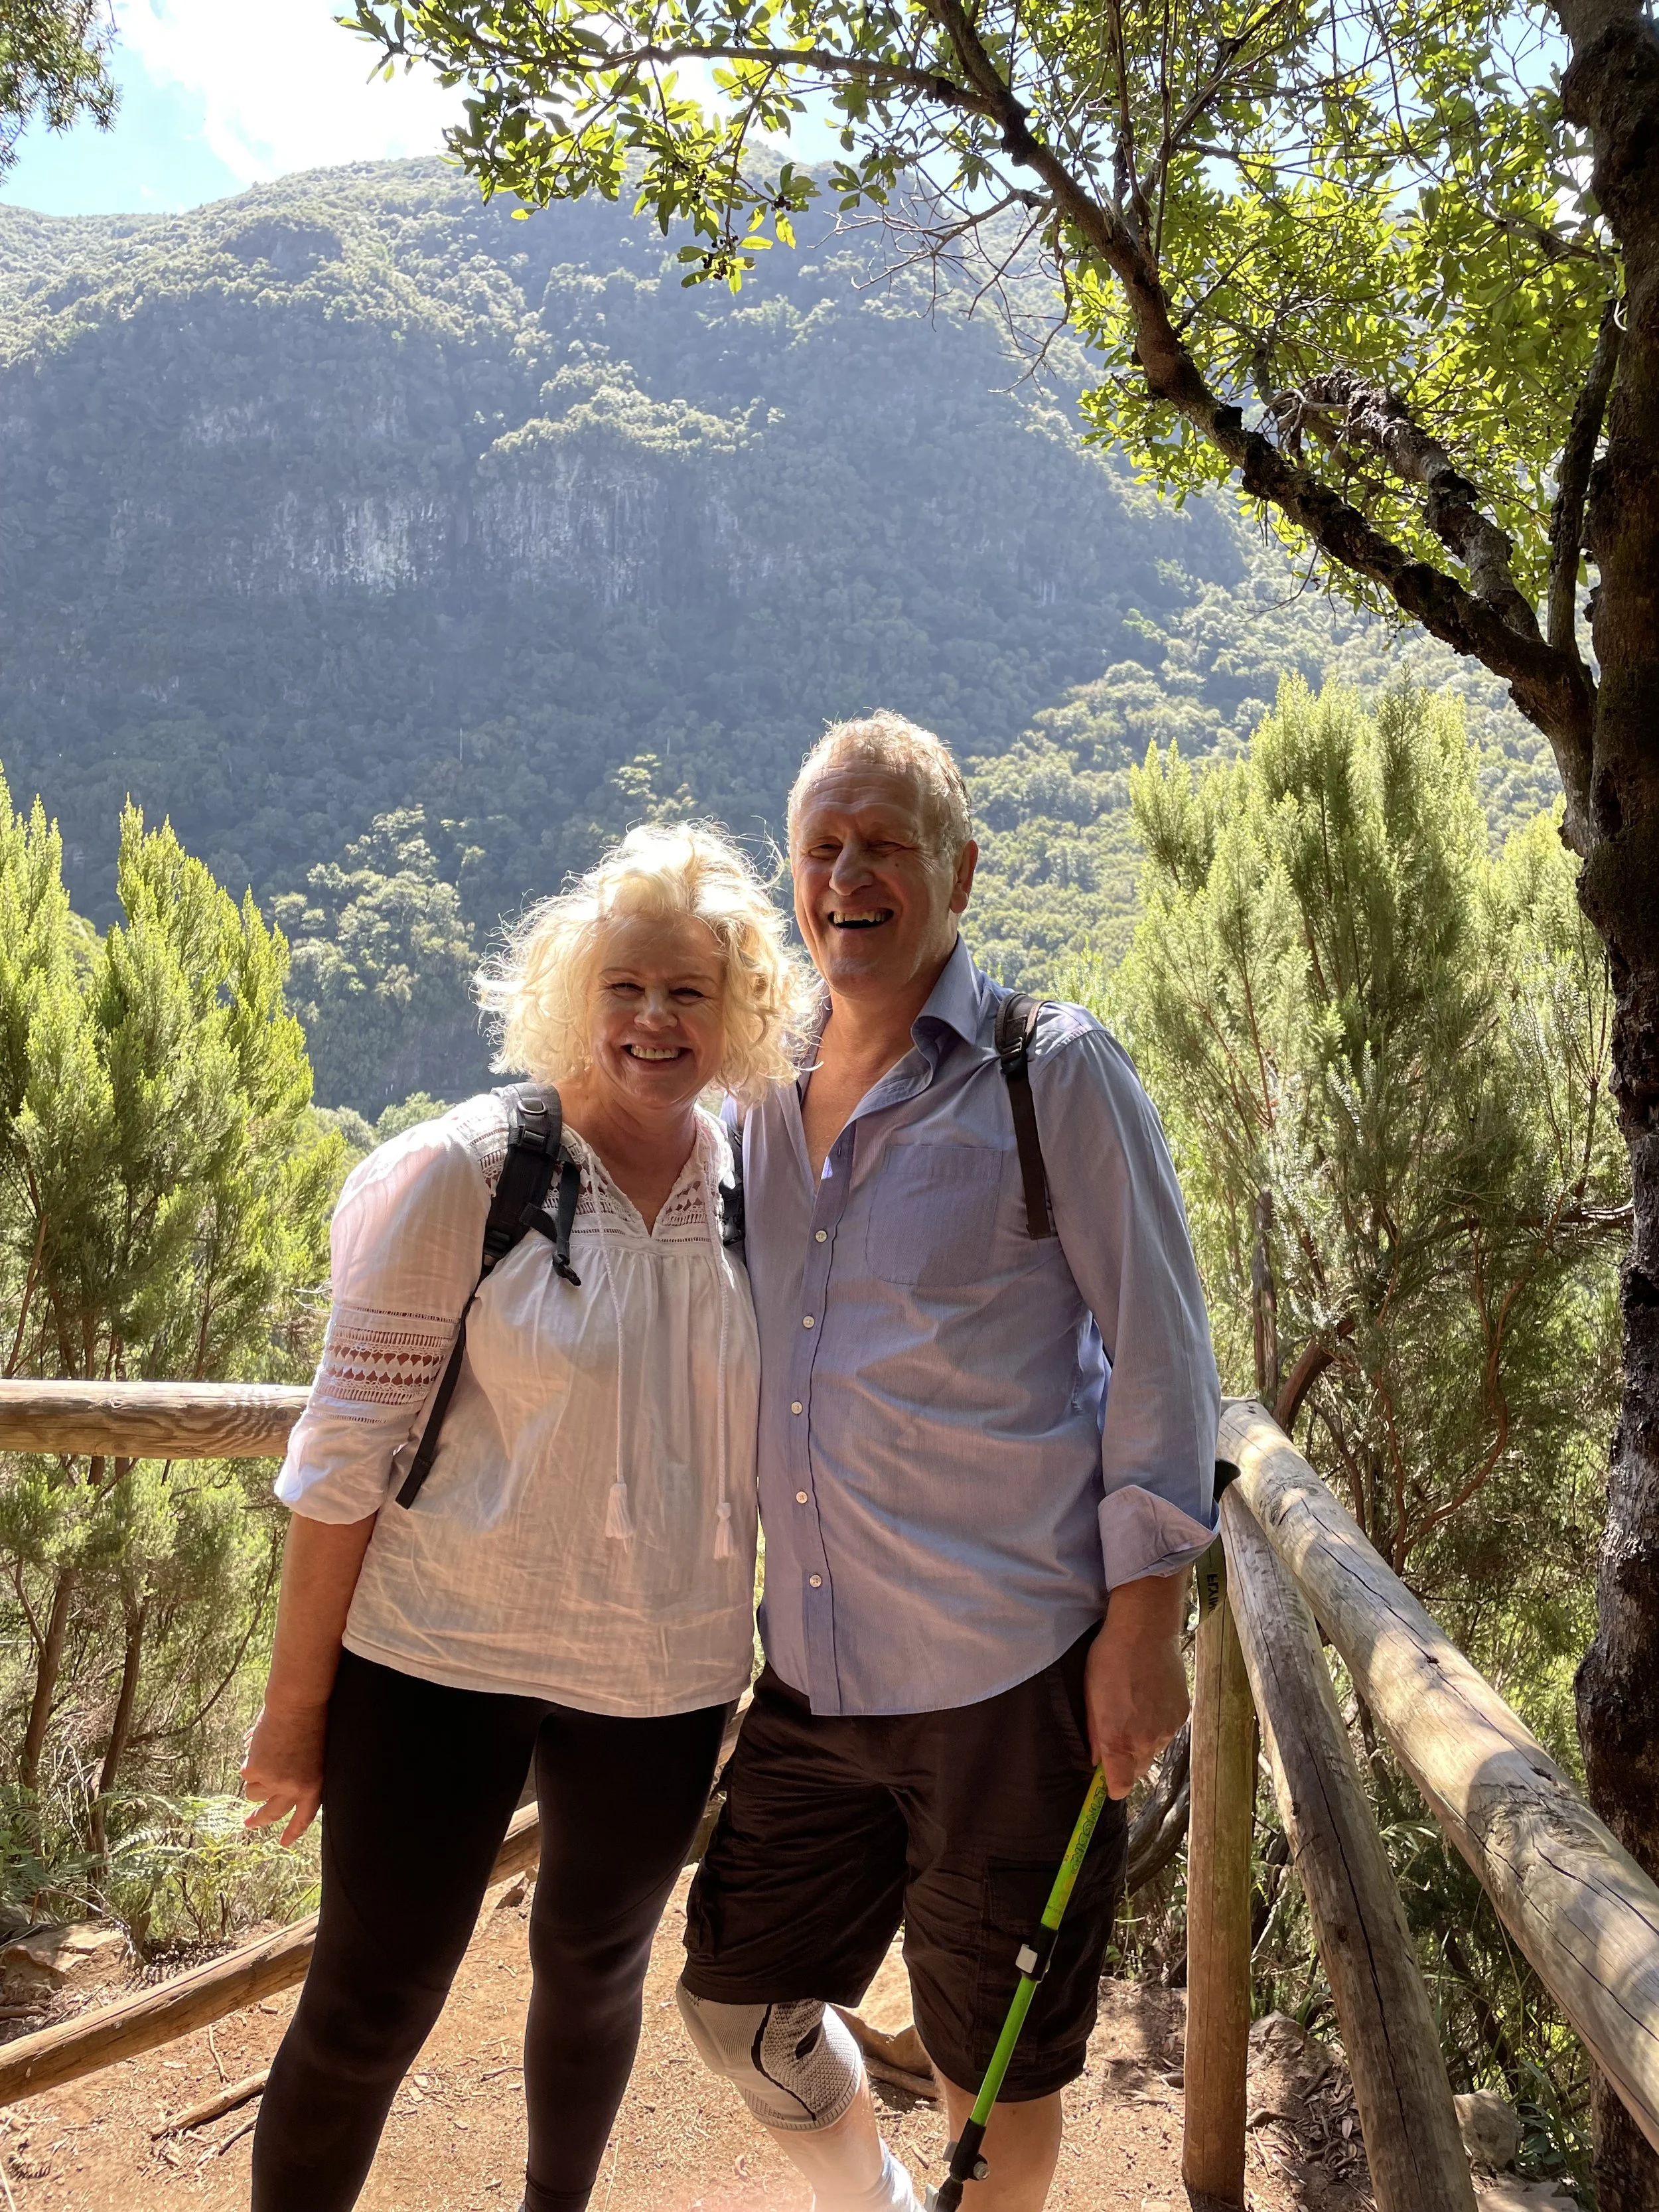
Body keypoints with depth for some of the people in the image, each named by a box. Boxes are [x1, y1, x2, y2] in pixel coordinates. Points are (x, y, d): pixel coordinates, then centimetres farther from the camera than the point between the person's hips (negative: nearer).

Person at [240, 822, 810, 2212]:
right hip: (444, 1654, -4)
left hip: (664, 1676, 4)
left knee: (597, 1965, 24)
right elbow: (348, 1448, -11)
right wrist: (295, 1704, -8)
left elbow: (776, 1456, 7)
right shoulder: (461, 1176, -14)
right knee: (367, 2009, 7)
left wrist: (788, 1668, 9)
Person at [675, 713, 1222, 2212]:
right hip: (814, 1673, 6)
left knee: (997, 2055, 11)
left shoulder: (1055, 1074, -8)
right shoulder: (769, 1101, 9)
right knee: (734, 1994, 17)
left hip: (1011, 1670, -6)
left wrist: (1143, 1621, -12)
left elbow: (1160, 1355, -8)